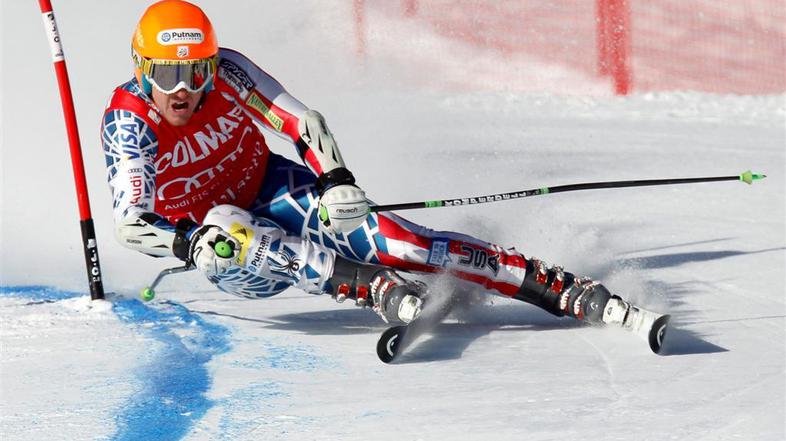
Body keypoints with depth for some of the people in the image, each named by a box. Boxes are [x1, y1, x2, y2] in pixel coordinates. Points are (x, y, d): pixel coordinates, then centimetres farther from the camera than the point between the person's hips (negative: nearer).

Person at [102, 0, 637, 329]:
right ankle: (382, 292, -50)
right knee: (227, 226, -37)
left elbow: (305, 122, -14)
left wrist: (337, 182, -32)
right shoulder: (128, 120, -20)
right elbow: (131, 222, -28)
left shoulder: (226, 72, -15)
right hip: (223, 248, -1)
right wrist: (189, 241, -46)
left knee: (380, 237, -21)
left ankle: (565, 290, -26)